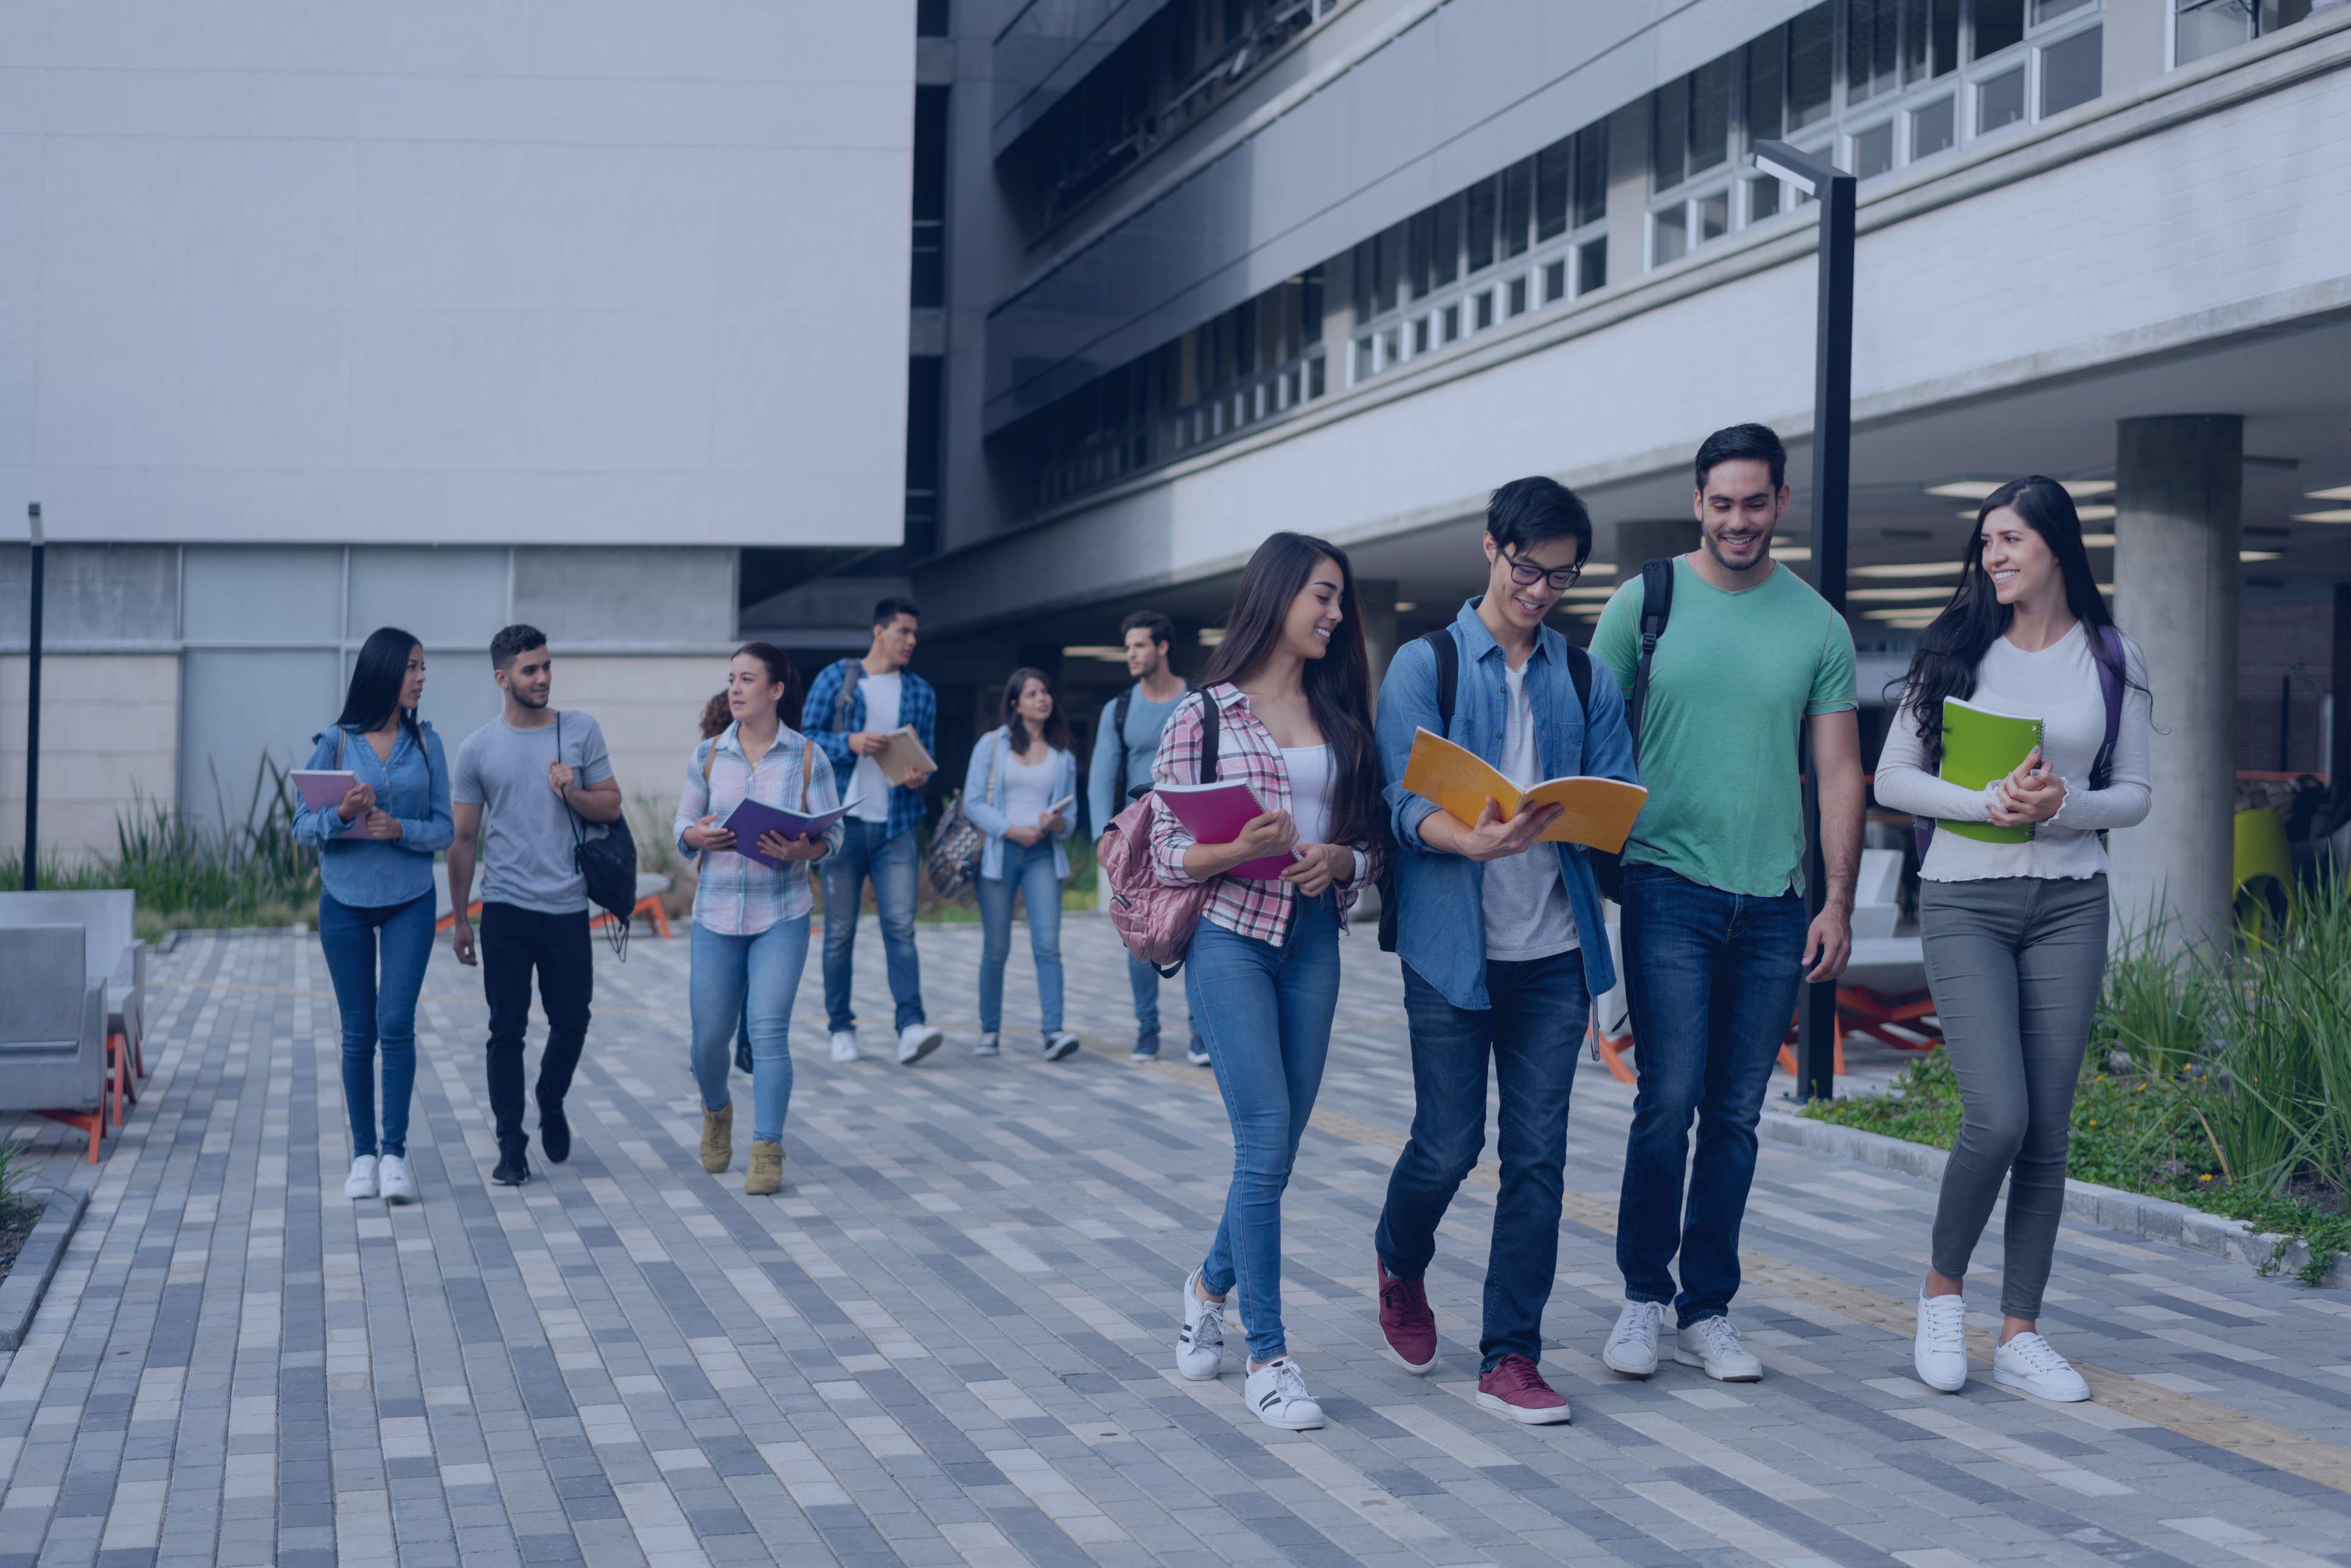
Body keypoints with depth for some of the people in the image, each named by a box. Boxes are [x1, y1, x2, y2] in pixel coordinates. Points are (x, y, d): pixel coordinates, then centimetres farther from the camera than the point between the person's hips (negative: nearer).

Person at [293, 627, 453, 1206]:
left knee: (397, 1024, -10)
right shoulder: (334, 743, -2)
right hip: (346, 901, 0)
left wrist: (401, 829, -17)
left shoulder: (425, 742, 2)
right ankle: (363, 1154, 15)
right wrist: (341, 815, -21)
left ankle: (395, 1152, -6)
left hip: (409, 901, 0)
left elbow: (443, 829, 2)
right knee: (358, 1032, 6)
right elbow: (302, 826, -2)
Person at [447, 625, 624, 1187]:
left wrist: (573, 793, -14)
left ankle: (551, 1103, 35)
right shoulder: (478, 749, 1)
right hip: (506, 910, -1)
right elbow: (463, 838, 5)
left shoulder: (581, 731, 4)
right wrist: (459, 919, 4)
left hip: (568, 908, 1)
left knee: (572, 1022, 7)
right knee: (507, 1031, 1)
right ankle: (511, 1146, 8)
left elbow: (612, 805, 7)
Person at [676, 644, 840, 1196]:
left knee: (769, 1032, -10)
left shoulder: (807, 758, -2)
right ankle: (716, 1110, 39)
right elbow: (682, 824, 8)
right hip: (717, 912, 2)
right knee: (710, 1034, 8)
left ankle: (767, 1151, -2)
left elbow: (832, 833, -1)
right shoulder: (708, 756, 3)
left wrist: (799, 850, -22)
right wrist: (699, 836, -15)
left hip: (782, 915, -2)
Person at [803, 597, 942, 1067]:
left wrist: (920, 777, -7)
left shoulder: (920, 692, 12)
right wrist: (851, 742, -16)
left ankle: (911, 1028, -16)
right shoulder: (835, 679, 3)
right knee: (840, 932, 4)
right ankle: (842, 1029, 14)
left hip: (896, 824, 2)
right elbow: (807, 738, 1)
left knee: (901, 927, -10)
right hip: (842, 822, -2)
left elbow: (927, 755, 15)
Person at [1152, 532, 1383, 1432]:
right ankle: (1267, 1358, -4)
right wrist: (1239, 850, -20)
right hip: (1230, 934, -5)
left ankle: (1213, 1283, 36)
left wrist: (1338, 859, -9)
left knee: (1281, 1144, 8)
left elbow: (1371, 849, 13)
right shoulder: (1203, 714, 0)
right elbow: (1166, 853, -2)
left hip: (1314, 940, 5)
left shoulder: (1339, 717, 13)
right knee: (1266, 1138, -11)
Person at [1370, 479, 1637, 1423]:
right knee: (1448, 1145, 2)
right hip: (1454, 945, -3)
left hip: (1554, 949, 3)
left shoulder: (1585, 681, 13)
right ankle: (1400, 1266, 34)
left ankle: (1511, 1359, 9)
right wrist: (1476, 841, -30)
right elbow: (1410, 803, -9)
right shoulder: (1424, 666, 2)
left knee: (1538, 1155, 1)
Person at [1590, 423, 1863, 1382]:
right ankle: (1642, 1296, 8)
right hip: (1669, 887, -2)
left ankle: (1706, 1312, 15)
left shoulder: (1817, 624, 8)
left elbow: (1839, 772, 9)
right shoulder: (1647, 602, 2)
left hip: (1774, 903, 2)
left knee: (1736, 1114, 6)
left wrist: (1838, 900, 2)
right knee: (1669, 1101, -8)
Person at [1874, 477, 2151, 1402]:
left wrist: (2063, 805, -12)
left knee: (2047, 1130, 2)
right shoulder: (1957, 648, 3)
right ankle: (1942, 1287, 11)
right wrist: (1984, 803, -14)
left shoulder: (2111, 659, 6)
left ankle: (2020, 1334, 11)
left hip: (2069, 904, 2)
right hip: (1965, 900, -2)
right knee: (1998, 1118, -14)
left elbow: (2135, 795, 9)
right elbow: (1893, 779, 2)